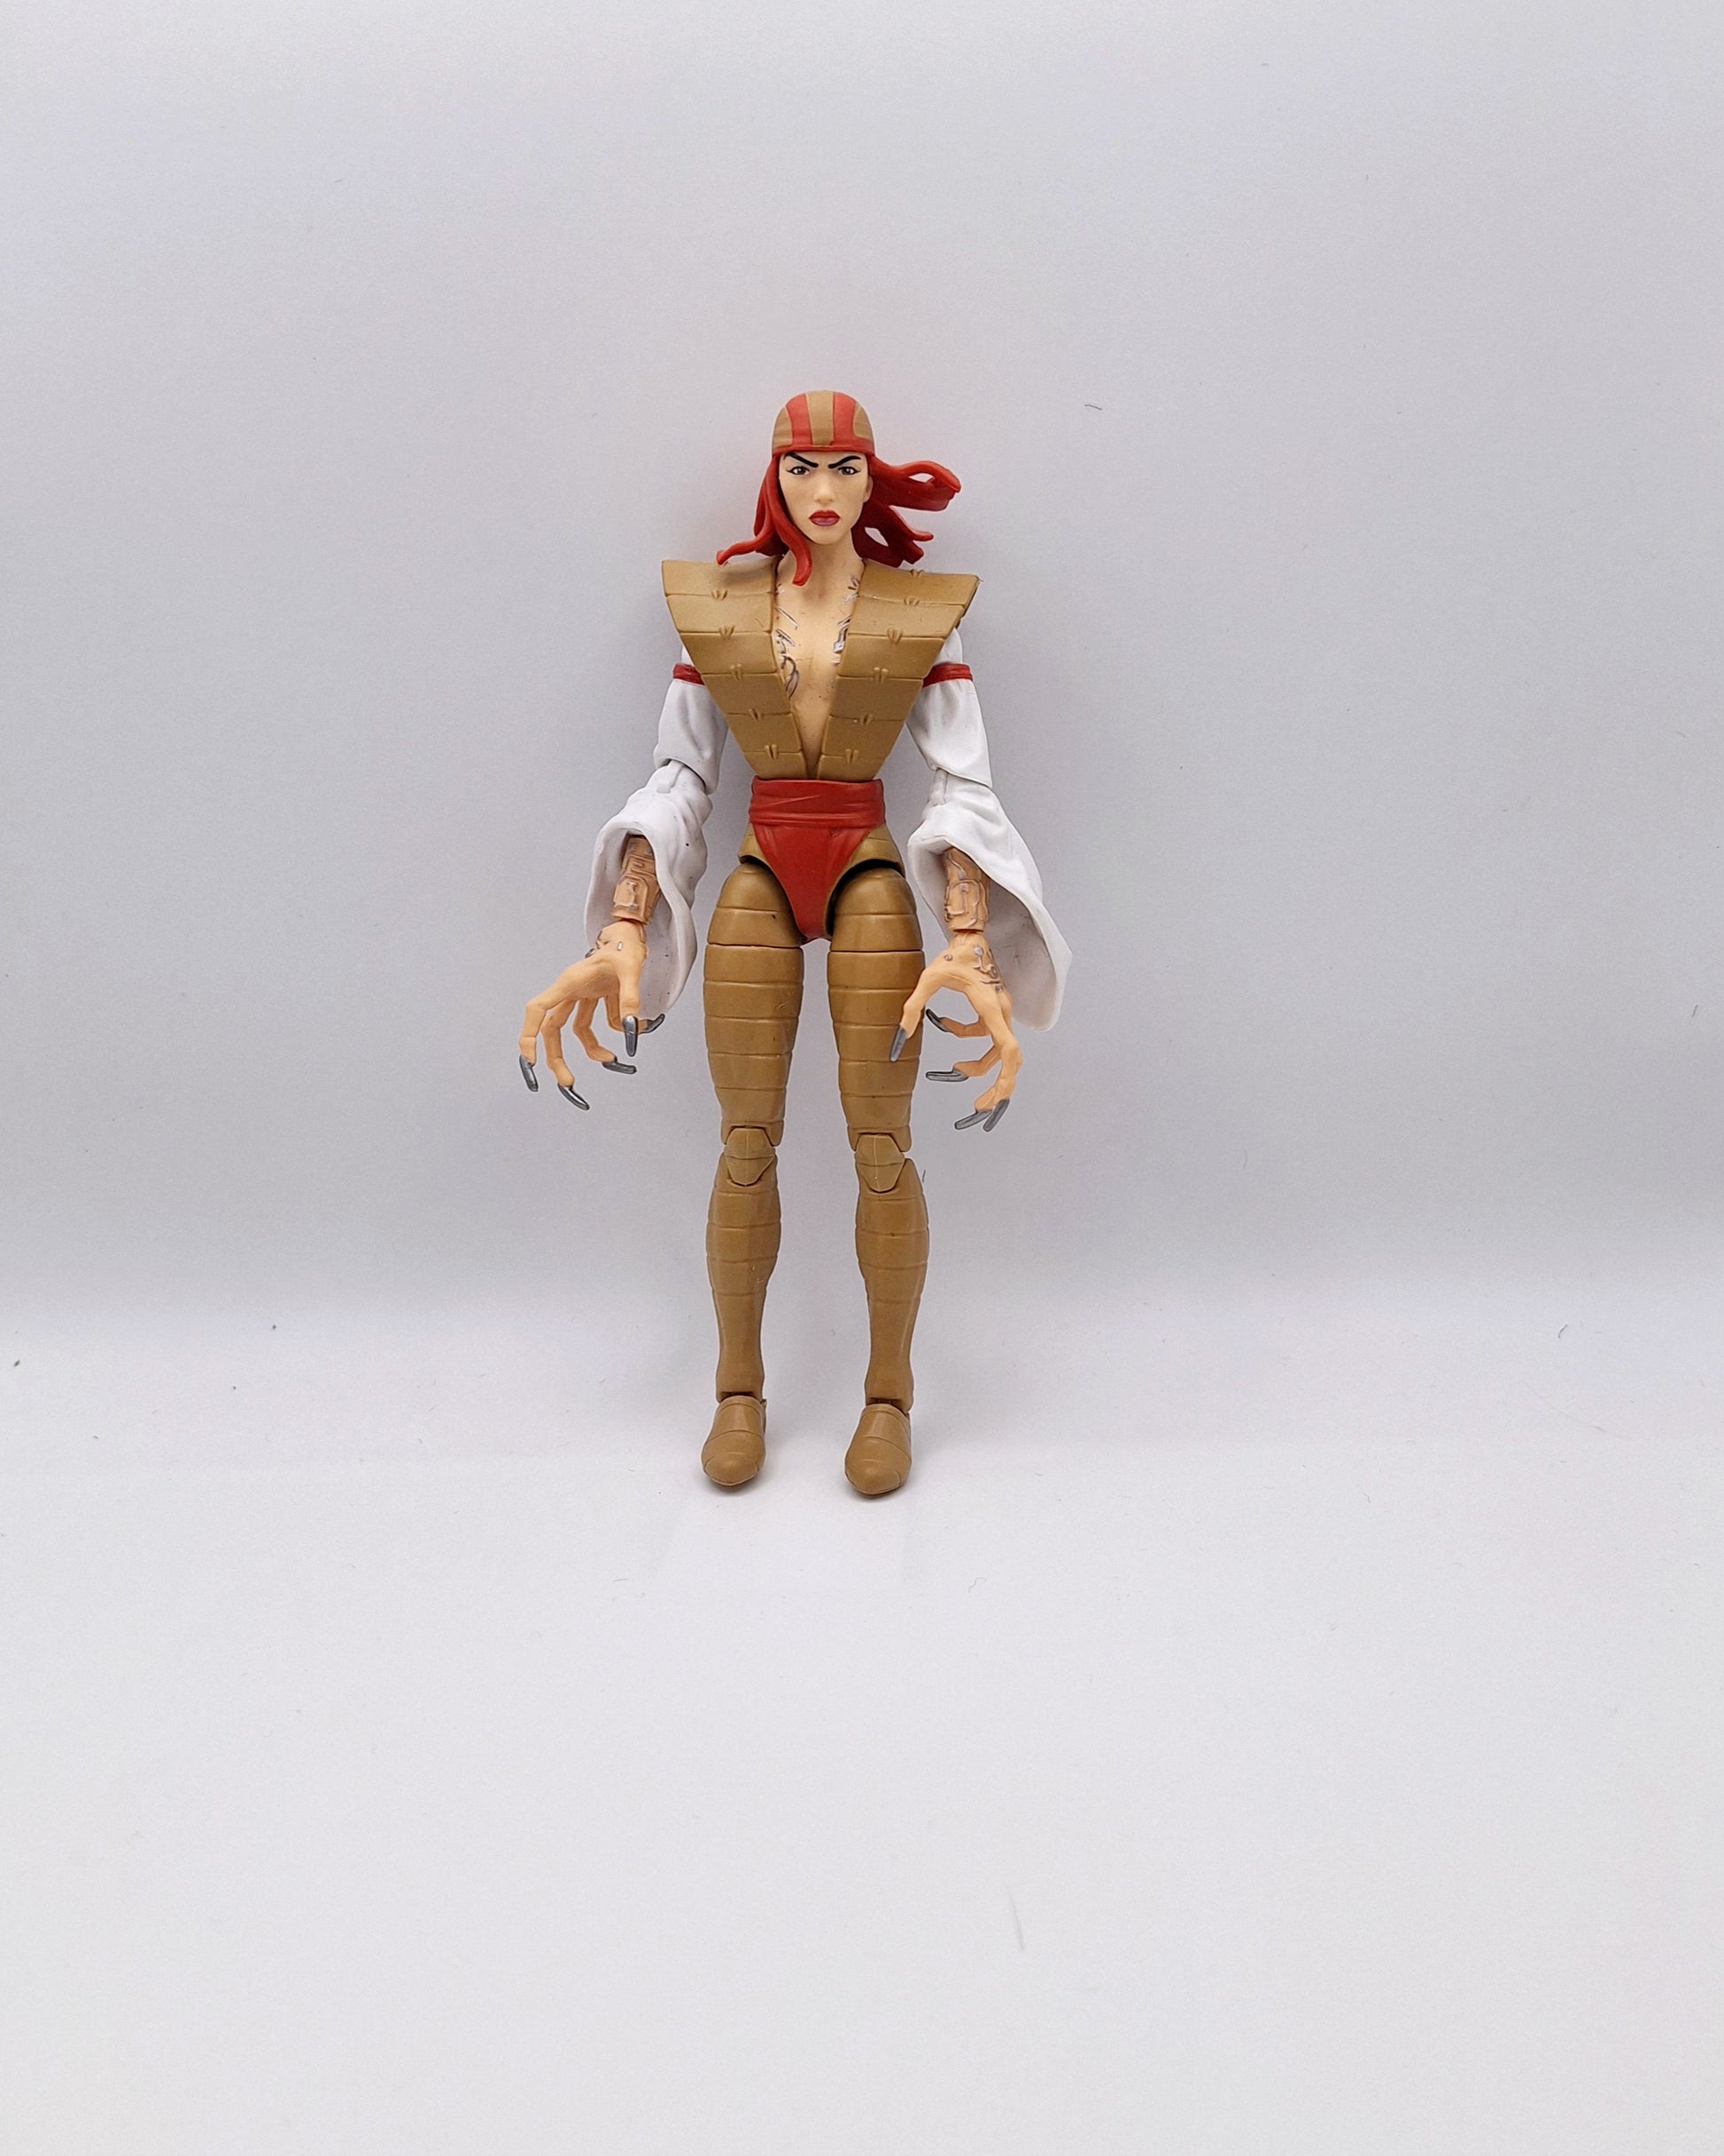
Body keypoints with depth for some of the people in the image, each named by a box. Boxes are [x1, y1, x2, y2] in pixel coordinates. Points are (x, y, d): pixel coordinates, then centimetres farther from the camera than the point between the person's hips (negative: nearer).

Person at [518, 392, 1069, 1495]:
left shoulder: (923, 612, 2)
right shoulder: (715, 607, 6)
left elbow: (965, 788, -4)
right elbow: (678, 780, 4)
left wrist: (970, 949, -18)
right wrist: (624, 931, -8)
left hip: (874, 882, -1)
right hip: (756, 882, 1)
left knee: (884, 1151, -3)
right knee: (746, 1147, 1)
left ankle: (889, 1394, 14)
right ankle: (739, 1387, 18)